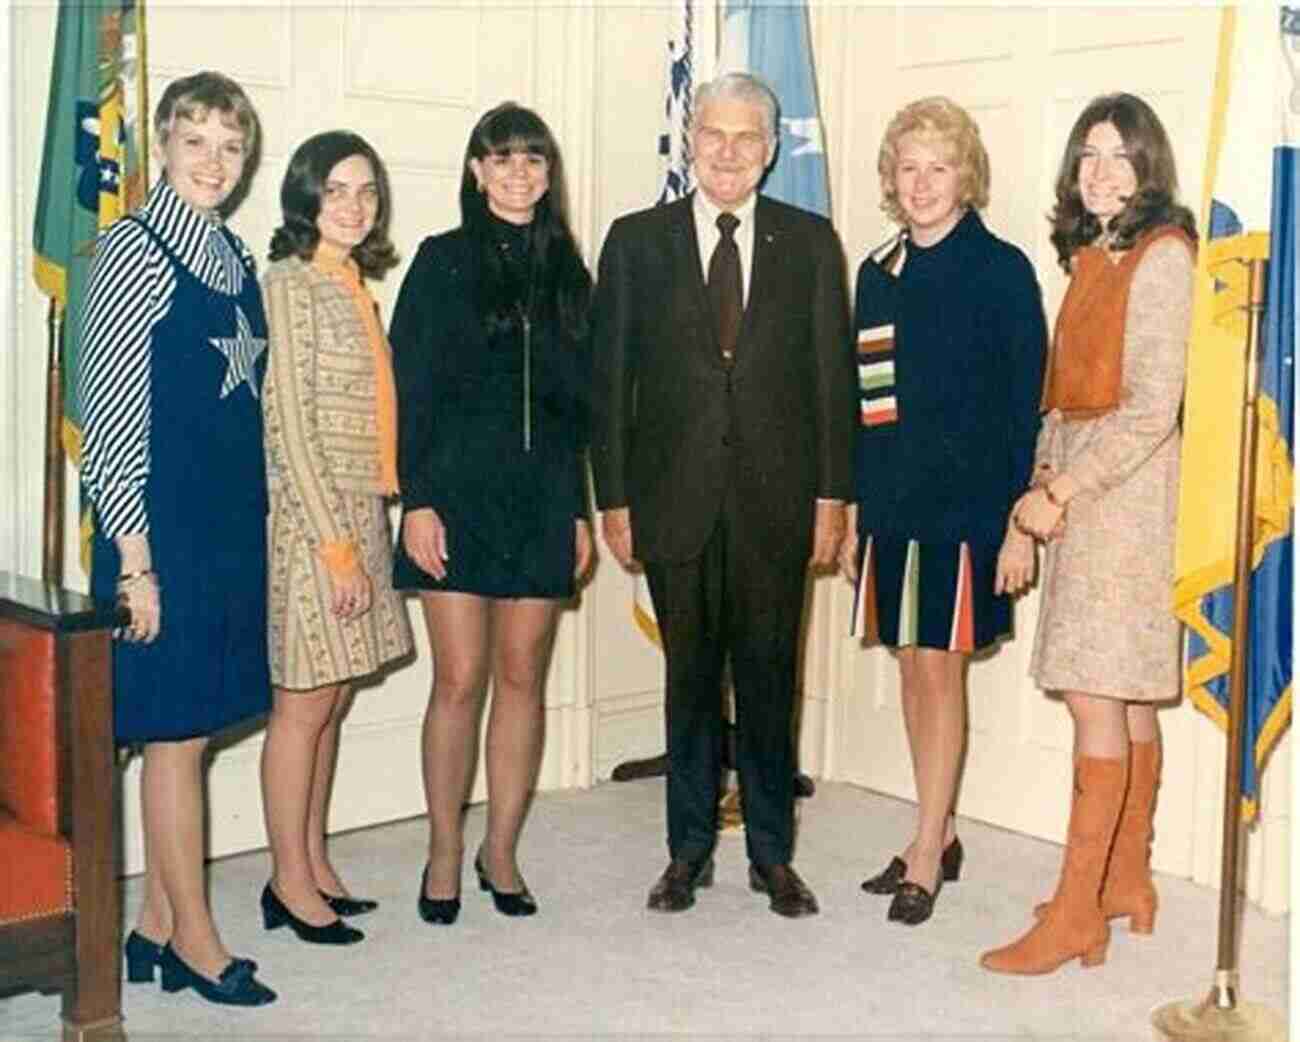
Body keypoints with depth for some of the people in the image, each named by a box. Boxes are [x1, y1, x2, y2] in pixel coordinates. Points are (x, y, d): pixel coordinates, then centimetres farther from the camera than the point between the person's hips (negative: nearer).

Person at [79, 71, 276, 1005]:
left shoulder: (235, 257, 12)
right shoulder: (134, 251, -9)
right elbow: (110, 413, -12)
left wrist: (251, 527, 14)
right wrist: (135, 559, -15)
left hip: (234, 526, 7)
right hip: (165, 528, -7)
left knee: (191, 729, 12)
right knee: (176, 733, 2)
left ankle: (156, 928, 23)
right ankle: (195, 940, 14)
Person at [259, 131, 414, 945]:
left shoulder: (355, 287, 14)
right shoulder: (292, 284, -9)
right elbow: (289, 424, -15)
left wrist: (366, 534, 11)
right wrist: (336, 544, -17)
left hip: (363, 513, 8)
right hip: (313, 517, -8)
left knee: (333, 700, 12)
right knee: (305, 702, -1)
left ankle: (317, 865, 22)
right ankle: (291, 882, 9)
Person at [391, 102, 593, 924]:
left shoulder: (566, 272, 12)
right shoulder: (444, 261, 2)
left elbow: (578, 401, 13)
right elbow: (411, 388, -2)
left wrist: (580, 509, 9)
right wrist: (417, 500, -10)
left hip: (544, 500, 3)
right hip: (458, 493, -3)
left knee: (523, 679, 7)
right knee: (460, 680, -1)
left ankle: (501, 850, 19)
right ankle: (446, 853, 14)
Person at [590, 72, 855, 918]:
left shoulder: (811, 242, 5)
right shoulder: (637, 241, 5)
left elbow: (834, 373, 3)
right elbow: (610, 378, 3)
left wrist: (833, 494, -2)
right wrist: (613, 497, -1)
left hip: (776, 499, 0)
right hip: (676, 495, 0)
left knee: (769, 680, 7)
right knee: (690, 678, 9)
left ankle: (773, 853, 20)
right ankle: (690, 849, 22)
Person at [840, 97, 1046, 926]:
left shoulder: (1001, 269, -5)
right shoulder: (878, 273, 10)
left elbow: (1025, 402, -8)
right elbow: (865, 400, 13)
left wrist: (1020, 521, -13)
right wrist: (853, 512, 12)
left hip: (965, 505, -5)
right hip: (891, 504, 6)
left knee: (941, 669, -2)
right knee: (913, 669, 11)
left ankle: (926, 856, 8)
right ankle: (940, 835, 25)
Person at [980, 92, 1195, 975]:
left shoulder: (1162, 254, -10)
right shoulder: (1093, 256, 15)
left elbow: (1152, 407, -16)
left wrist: (1062, 492, -15)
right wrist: (1044, 478, 3)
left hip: (1125, 489, -8)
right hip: (1079, 487, 8)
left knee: (1097, 696, -8)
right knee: (1126, 697, 12)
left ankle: (1076, 914, -3)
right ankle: (1128, 882, 21)